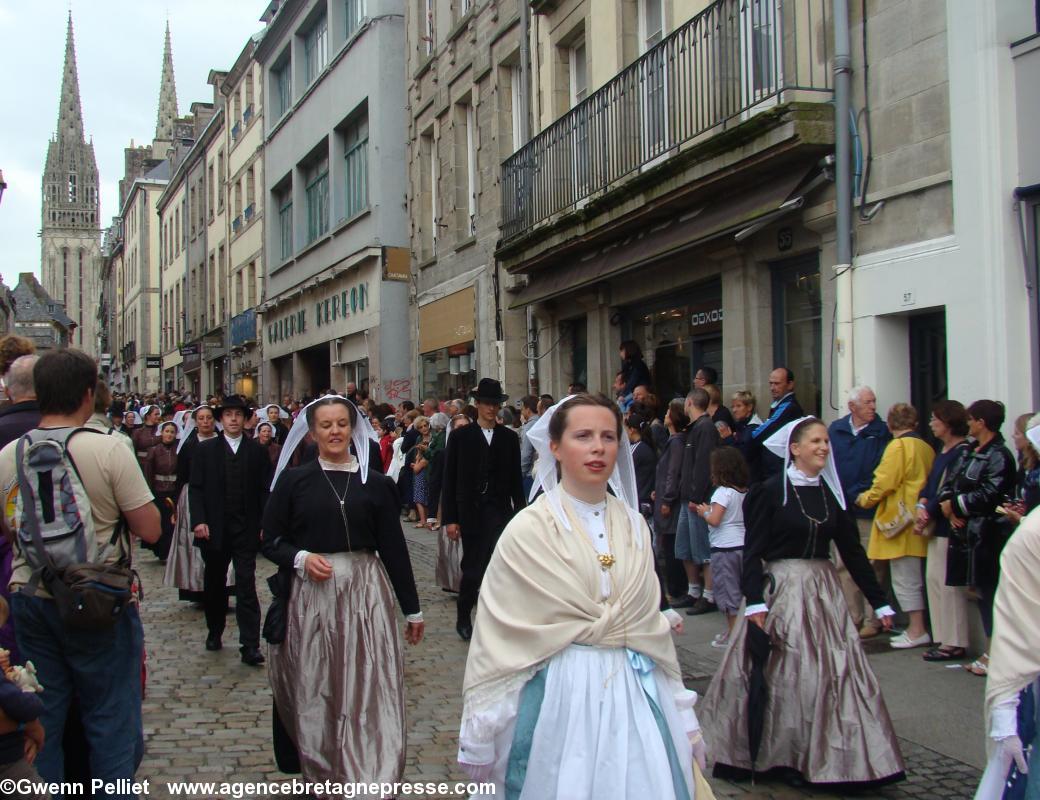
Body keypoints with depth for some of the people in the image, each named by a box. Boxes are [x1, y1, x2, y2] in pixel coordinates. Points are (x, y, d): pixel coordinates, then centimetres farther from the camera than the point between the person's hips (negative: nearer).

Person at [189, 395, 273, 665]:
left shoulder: (257, 451, 5)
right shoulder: (205, 450, 6)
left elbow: (265, 490, 3)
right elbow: (195, 488, 2)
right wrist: (198, 521, -10)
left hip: (246, 530, -1)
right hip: (214, 530, 1)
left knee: (247, 586, -6)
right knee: (214, 584, 14)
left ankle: (250, 646, -8)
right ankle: (214, 632, 32)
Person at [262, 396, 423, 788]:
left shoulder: (375, 483, 5)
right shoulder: (293, 480, 3)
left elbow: (394, 548, 7)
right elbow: (271, 540, 7)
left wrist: (412, 609, 10)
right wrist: (300, 558, -14)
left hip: (366, 594, 0)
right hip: (311, 597, 0)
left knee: (370, 694, -1)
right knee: (316, 696, 6)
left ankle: (372, 784, 7)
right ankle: (323, 776, 20)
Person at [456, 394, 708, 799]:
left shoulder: (635, 526, 6)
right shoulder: (529, 529, -8)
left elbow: (653, 625, 13)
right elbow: (496, 636, -6)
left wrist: (682, 718, 14)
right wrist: (482, 734, -4)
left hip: (636, 696, 4)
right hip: (560, 697, -4)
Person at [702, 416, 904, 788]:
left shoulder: (831, 492, 7)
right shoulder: (773, 490, -7)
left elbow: (853, 550, 10)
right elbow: (753, 550, -9)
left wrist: (879, 602, 10)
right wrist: (754, 600, -19)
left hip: (824, 590, 5)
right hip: (780, 588, -5)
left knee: (835, 672, 4)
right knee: (783, 675, 2)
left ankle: (832, 758, 17)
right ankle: (775, 756, 18)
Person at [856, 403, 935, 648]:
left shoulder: (897, 446, -13)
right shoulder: (926, 447, 9)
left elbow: (884, 483, -14)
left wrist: (865, 499, 2)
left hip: (901, 522, -8)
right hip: (918, 521, 8)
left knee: (905, 579, -2)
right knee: (914, 578, 15)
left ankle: (917, 630, 1)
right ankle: (919, 628, 20)